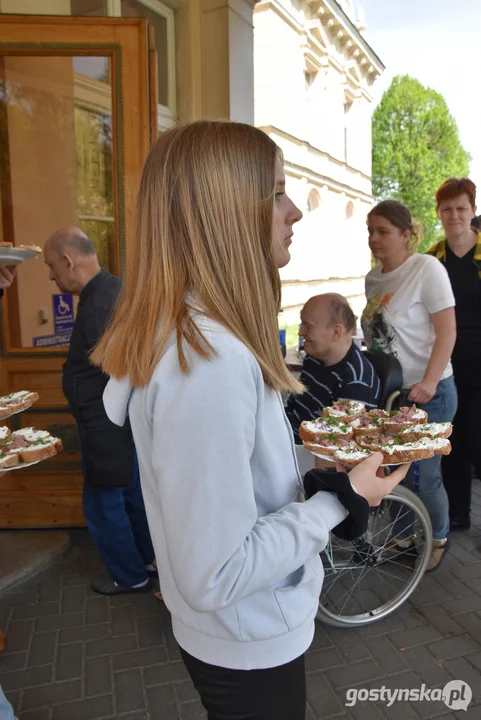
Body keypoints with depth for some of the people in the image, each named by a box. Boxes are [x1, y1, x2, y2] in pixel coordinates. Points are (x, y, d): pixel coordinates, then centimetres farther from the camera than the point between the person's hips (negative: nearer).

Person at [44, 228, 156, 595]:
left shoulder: (99, 306, -26)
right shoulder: (113, 289, 6)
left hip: (108, 432, -9)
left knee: (102, 507, 10)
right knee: (133, 496, 23)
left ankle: (131, 577, 29)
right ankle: (146, 559, 42)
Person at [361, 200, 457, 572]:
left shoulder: (426, 268, -12)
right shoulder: (372, 278, 6)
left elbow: (447, 331, -15)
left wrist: (429, 381, -24)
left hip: (426, 393, -6)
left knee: (423, 475, 4)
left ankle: (438, 539, 31)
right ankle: (404, 534, 37)